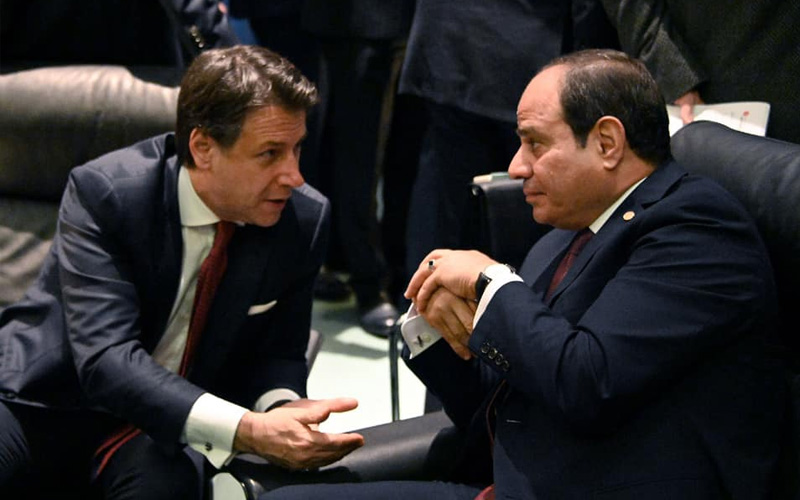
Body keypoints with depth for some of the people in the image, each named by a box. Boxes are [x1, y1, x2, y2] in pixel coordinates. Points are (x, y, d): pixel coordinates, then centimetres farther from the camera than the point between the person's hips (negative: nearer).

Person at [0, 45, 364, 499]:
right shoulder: (103, 193, -21)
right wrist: (247, 429, -41)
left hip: (159, 427, 3)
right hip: (43, 399, -2)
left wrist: (282, 407, -24)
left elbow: (279, 353, 1)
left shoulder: (304, 219, -10)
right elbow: (106, 359, -30)